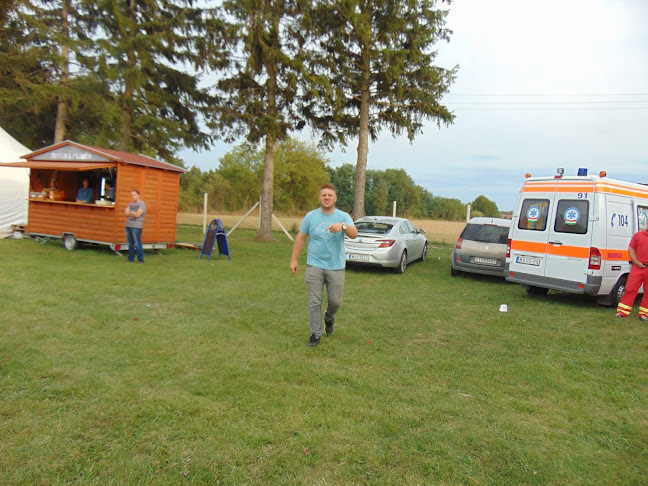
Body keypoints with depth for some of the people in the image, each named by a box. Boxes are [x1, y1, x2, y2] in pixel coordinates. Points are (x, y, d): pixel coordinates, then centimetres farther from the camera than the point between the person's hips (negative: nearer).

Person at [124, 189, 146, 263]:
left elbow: (137, 215, -14)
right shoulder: (130, 203, 17)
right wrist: (133, 213, -9)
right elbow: (125, 212, 6)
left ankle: (140, 260, -4)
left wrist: (130, 213, 1)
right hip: (128, 225, 7)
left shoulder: (142, 203, -4)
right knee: (130, 243, 11)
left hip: (136, 226, -7)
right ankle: (130, 258, 20)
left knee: (137, 243, -9)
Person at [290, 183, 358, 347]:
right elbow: (300, 238, 8)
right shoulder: (311, 216, 4)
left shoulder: (343, 216, -1)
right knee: (314, 302, 1)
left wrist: (343, 226, -38)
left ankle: (329, 318, 41)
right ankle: (316, 334, 14)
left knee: (335, 301, 8)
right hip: (314, 266, 0)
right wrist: (294, 259, 4)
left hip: (336, 267, 0)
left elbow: (354, 234, -17)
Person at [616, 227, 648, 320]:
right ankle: (622, 312, 4)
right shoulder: (638, 235, 5)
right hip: (638, 267, -1)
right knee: (630, 289, -1)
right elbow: (631, 249, 4)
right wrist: (637, 262, -8)